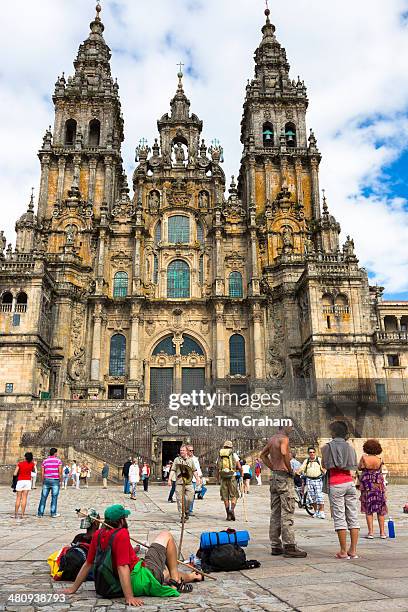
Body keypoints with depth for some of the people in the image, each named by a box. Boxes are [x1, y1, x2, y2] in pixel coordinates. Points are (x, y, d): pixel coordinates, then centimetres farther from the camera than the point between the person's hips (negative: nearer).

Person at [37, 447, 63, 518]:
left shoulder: (44, 461, 9)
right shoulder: (58, 460, -2)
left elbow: (42, 472, 8)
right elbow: (60, 472, -6)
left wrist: (43, 481, 16)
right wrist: (60, 480, 5)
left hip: (46, 480, 3)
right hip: (55, 480, -3)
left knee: (43, 497, 8)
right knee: (54, 497, 2)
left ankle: (40, 513, 10)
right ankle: (53, 513, 5)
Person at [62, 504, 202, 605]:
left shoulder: (98, 535, -1)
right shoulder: (121, 534, -23)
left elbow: (88, 563, 3)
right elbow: (122, 567, -28)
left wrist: (73, 588, 11)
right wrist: (129, 598, -29)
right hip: (143, 579, -8)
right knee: (166, 535, 5)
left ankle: (189, 576, 53)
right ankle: (176, 580, 10)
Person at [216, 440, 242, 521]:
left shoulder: (220, 455, 9)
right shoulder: (234, 455, 2)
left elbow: (217, 468, 9)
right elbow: (239, 467, -3)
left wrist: (218, 479, 16)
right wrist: (241, 475, 10)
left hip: (223, 477, 2)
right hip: (232, 477, -2)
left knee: (225, 497, 9)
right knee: (234, 496, 7)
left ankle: (228, 515, 9)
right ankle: (232, 509, -15)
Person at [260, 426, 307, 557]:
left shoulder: (272, 439, 13)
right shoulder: (284, 438, -13)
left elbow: (263, 455, 26)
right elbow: (284, 453, -34)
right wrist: (290, 469, -20)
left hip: (274, 477, 9)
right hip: (284, 477, -9)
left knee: (275, 513, 11)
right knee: (287, 513, -5)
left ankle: (276, 546, 16)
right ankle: (289, 546, -4)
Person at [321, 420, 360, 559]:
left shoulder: (328, 447, -3)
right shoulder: (350, 447, 9)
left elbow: (324, 465, 5)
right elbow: (354, 466, 12)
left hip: (335, 484, -4)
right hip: (350, 482, 4)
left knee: (339, 517, -1)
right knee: (353, 517, 7)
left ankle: (343, 551, 0)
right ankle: (353, 550, 9)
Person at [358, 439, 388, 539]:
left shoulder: (364, 458, -12)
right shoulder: (379, 459, -9)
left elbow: (359, 467, 2)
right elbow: (380, 470, 6)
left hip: (367, 485, -1)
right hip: (378, 485, 1)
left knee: (368, 509, 6)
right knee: (380, 509, 11)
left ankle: (371, 532, 4)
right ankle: (382, 532, 15)